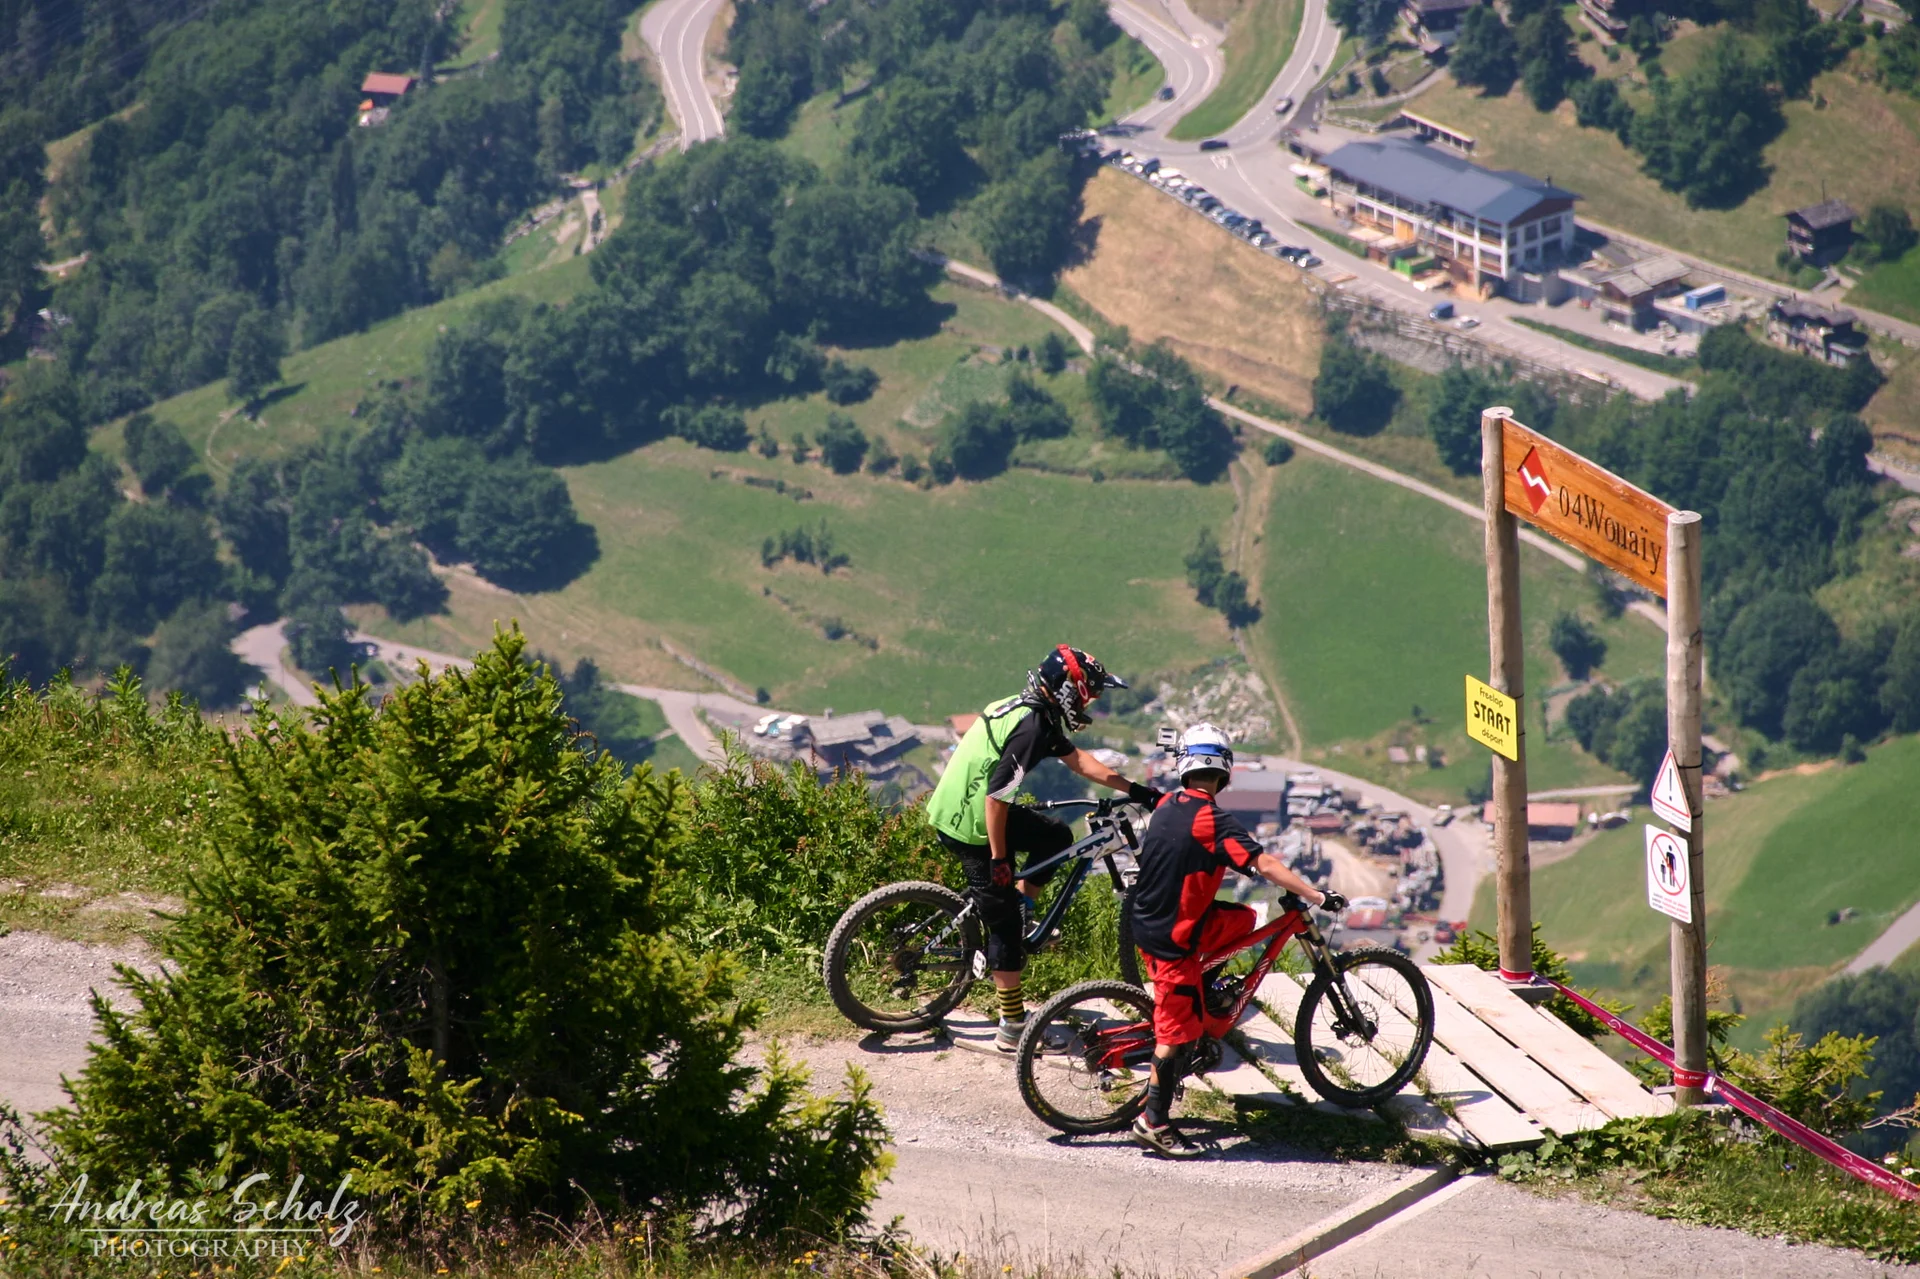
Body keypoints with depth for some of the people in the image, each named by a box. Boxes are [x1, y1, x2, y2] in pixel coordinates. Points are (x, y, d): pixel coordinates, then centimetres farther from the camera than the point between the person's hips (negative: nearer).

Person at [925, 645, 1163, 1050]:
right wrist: (998, 859, -18)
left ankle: (1018, 907, 19)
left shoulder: (1030, 712, 7)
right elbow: (996, 797, -25)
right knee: (1005, 925, -1)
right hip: (969, 827, -9)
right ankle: (1012, 1028, 5)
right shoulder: (1030, 729, -23)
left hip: (959, 804, 9)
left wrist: (1134, 790, 17)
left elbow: (1077, 760, 19)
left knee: (1056, 837, 19)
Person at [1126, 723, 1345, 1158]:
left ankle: (1209, 988, 24)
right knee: (1179, 1027, -2)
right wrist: (1319, 897, -25)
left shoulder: (1167, 806, 4)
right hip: (1172, 937, -8)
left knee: (1242, 920, 20)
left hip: (1147, 919, 8)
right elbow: (1265, 865, -26)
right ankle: (1154, 1121, 2)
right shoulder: (1213, 821, -20)